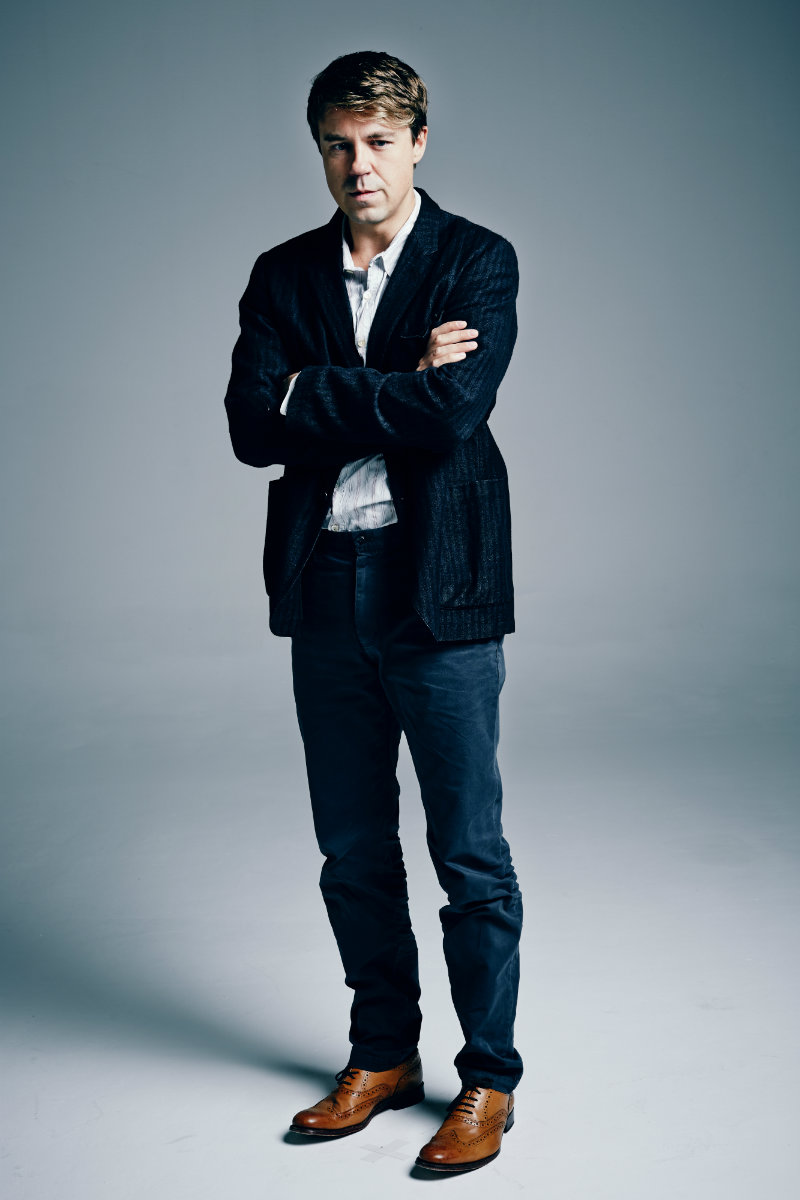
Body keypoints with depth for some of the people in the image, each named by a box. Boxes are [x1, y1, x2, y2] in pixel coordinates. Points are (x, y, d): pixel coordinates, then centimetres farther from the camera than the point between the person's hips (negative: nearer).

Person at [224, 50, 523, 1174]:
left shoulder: (477, 261, -2)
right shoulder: (284, 276, 9)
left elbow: (451, 413, -18)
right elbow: (251, 427, -5)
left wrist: (313, 393, -10)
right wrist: (396, 385, -11)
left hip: (439, 587, -4)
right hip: (325, 586, 4)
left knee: (470, 855, 3)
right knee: (353, 850, 14)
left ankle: (490, 1079, 20)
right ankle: (383, 1057, 31)